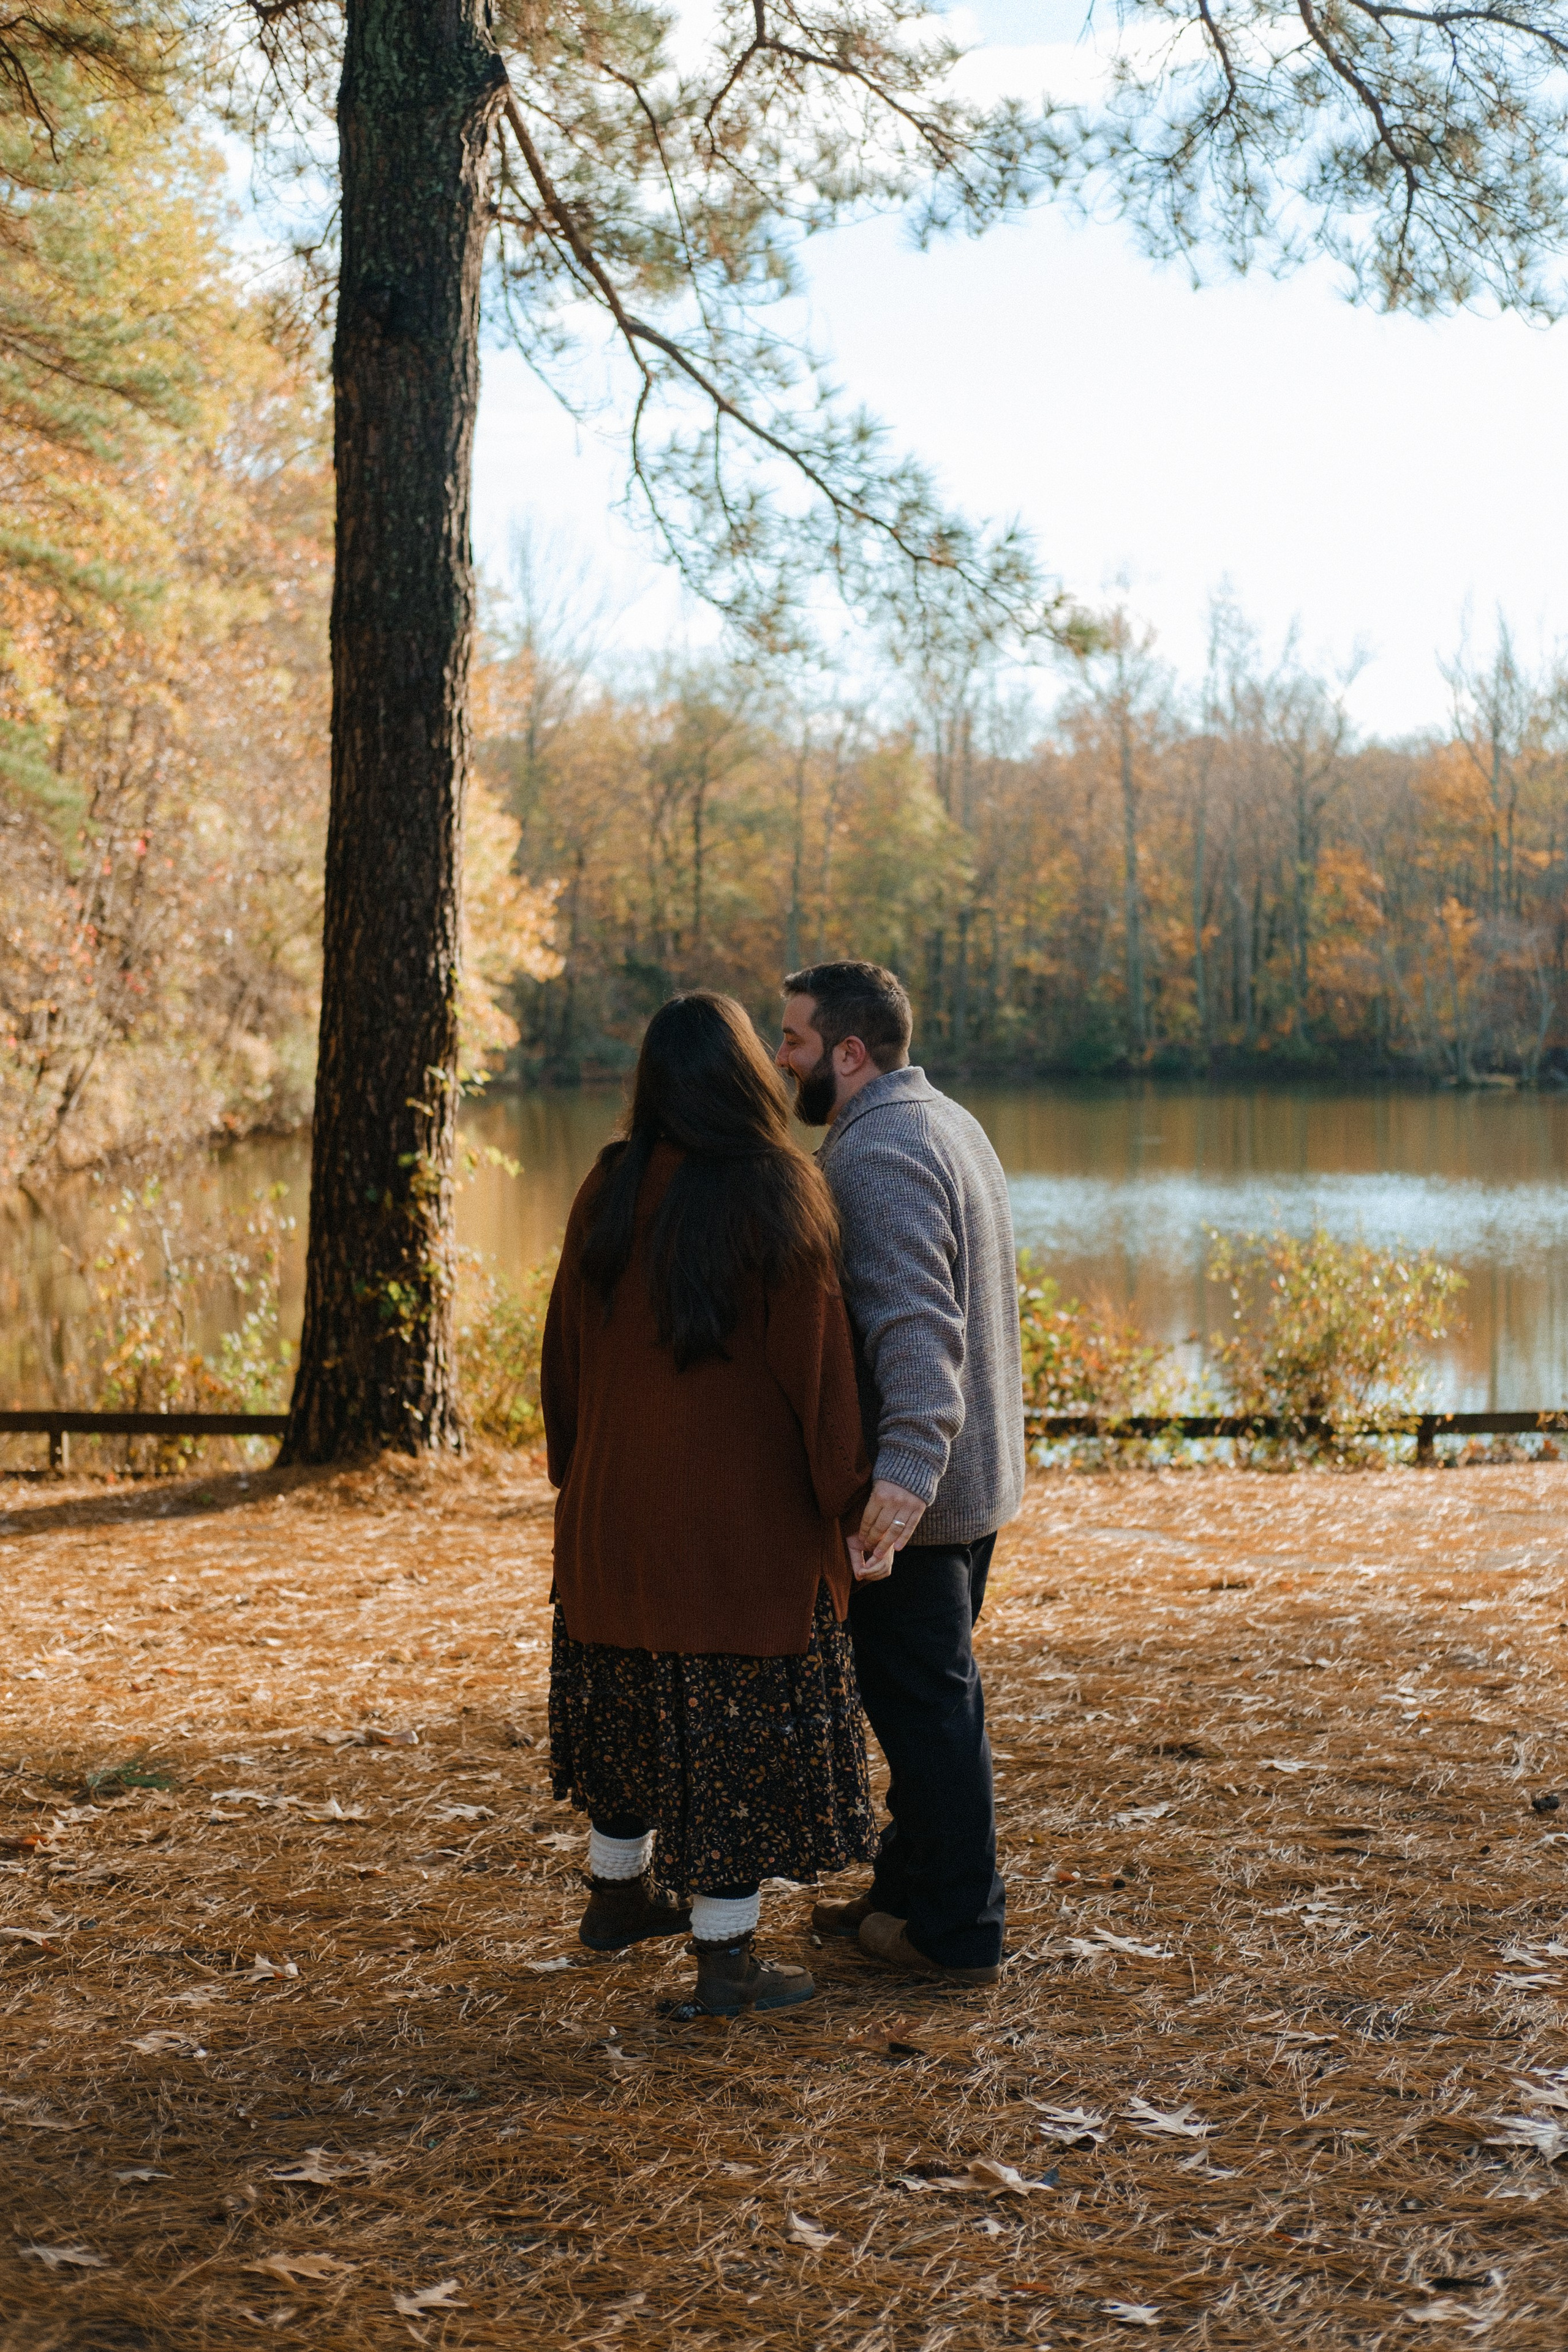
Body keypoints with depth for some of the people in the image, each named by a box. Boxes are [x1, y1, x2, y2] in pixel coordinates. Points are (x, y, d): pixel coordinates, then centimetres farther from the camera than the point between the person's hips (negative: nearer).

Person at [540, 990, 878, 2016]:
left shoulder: (609, 1194, -2)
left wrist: (579, 1475, 18)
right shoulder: (776, 1200, -16)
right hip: (744, 1508, -5)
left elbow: (568, 1350, 6)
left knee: (637, 1700, 22)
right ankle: (725, 1958, 9)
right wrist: (849, 1493, -6)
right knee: (743, 1716, 4)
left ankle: (618, 1896, 38)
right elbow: (816, 1363, -16)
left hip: (618, 1499, 6)